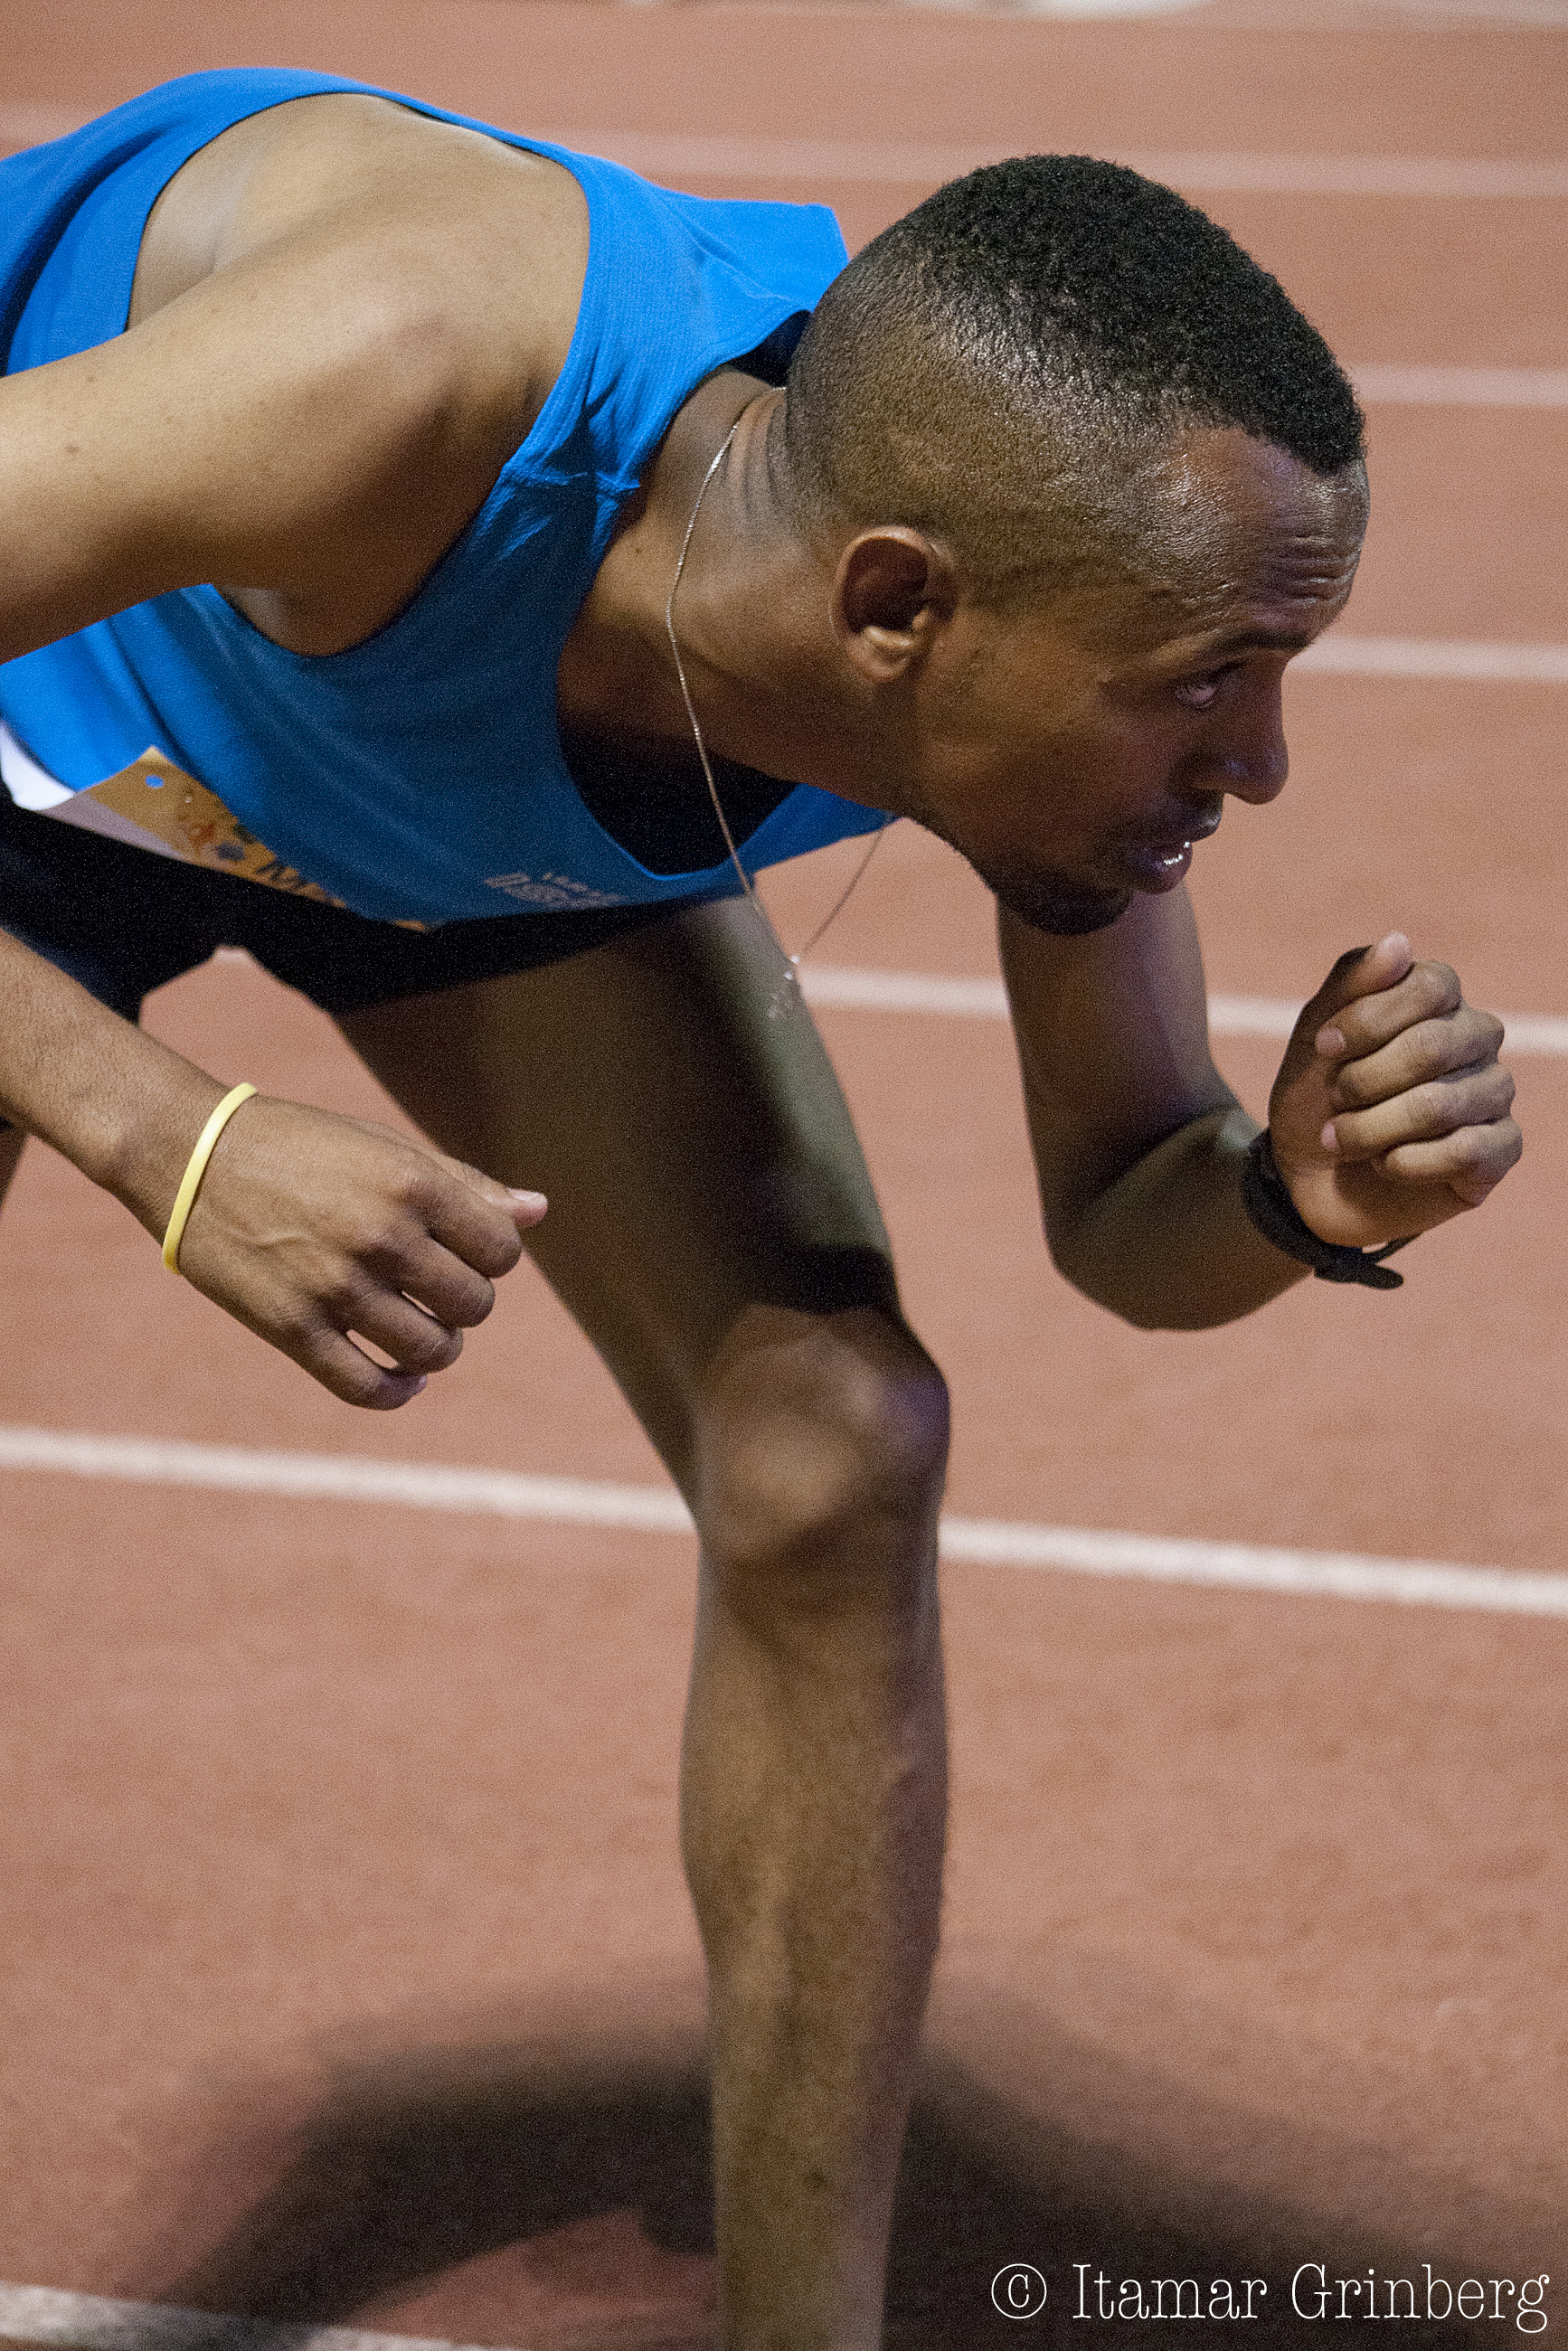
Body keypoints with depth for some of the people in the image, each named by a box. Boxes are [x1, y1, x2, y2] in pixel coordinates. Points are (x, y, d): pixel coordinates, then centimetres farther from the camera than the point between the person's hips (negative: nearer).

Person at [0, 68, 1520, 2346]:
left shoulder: (1065, 575, -30)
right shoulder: (416, 379, -47)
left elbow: (1121, 1223, -14)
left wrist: (1298, 1198, -37)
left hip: (491, 783, 3)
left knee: (832, 1462, -12)